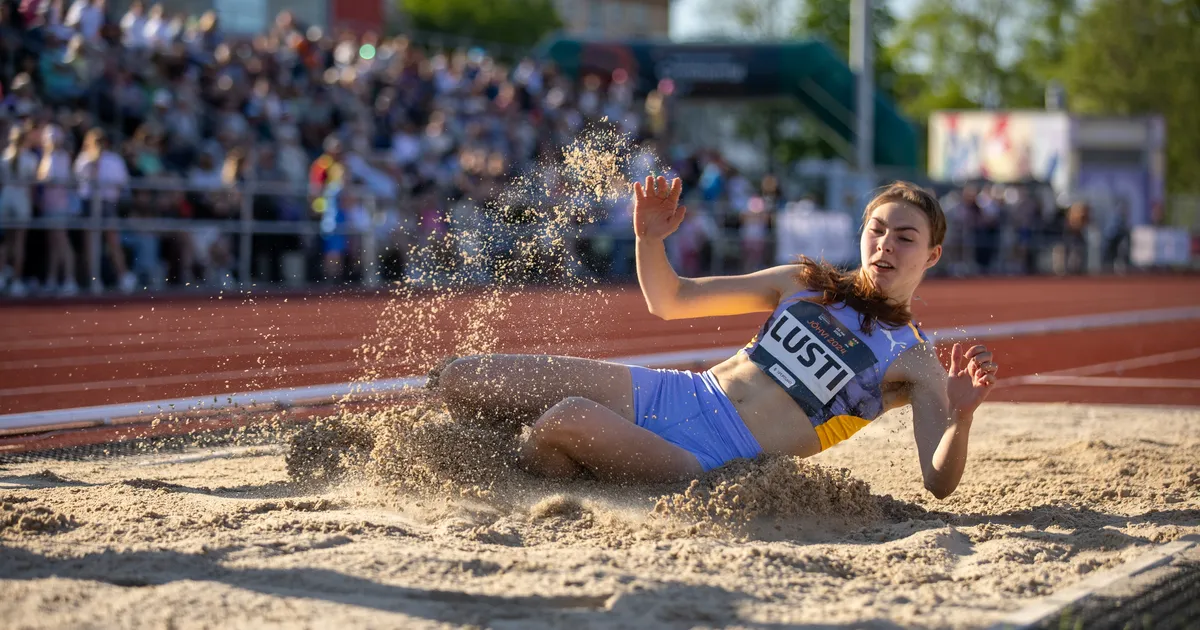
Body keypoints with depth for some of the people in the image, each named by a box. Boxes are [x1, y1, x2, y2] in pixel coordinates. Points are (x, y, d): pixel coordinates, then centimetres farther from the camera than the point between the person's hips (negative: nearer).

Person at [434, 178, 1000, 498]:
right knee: (456, 384, -4)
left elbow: (939, 483, -9)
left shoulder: (916, 365, 3)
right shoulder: (804, 283, 15)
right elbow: (668, 300, 18)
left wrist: (961, 415, -29)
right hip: (667, 395, 6)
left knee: (567, 421, -34)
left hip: (713, 465, -6)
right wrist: (650, 239, -2)